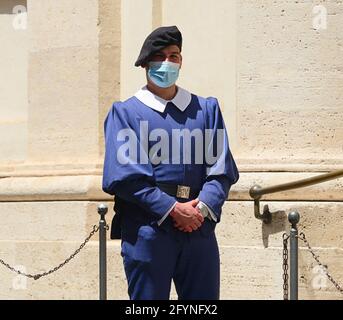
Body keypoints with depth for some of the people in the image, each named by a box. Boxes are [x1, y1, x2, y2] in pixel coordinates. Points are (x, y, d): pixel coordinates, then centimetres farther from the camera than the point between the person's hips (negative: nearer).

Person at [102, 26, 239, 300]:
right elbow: (124, 175, -6)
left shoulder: (207, 109, 15)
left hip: (199, 228, 3)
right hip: (147, 229, -3)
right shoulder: (126, 112, 5)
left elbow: (223, 168, 7)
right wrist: (172, 208, -15)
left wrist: (203, 207, -12)